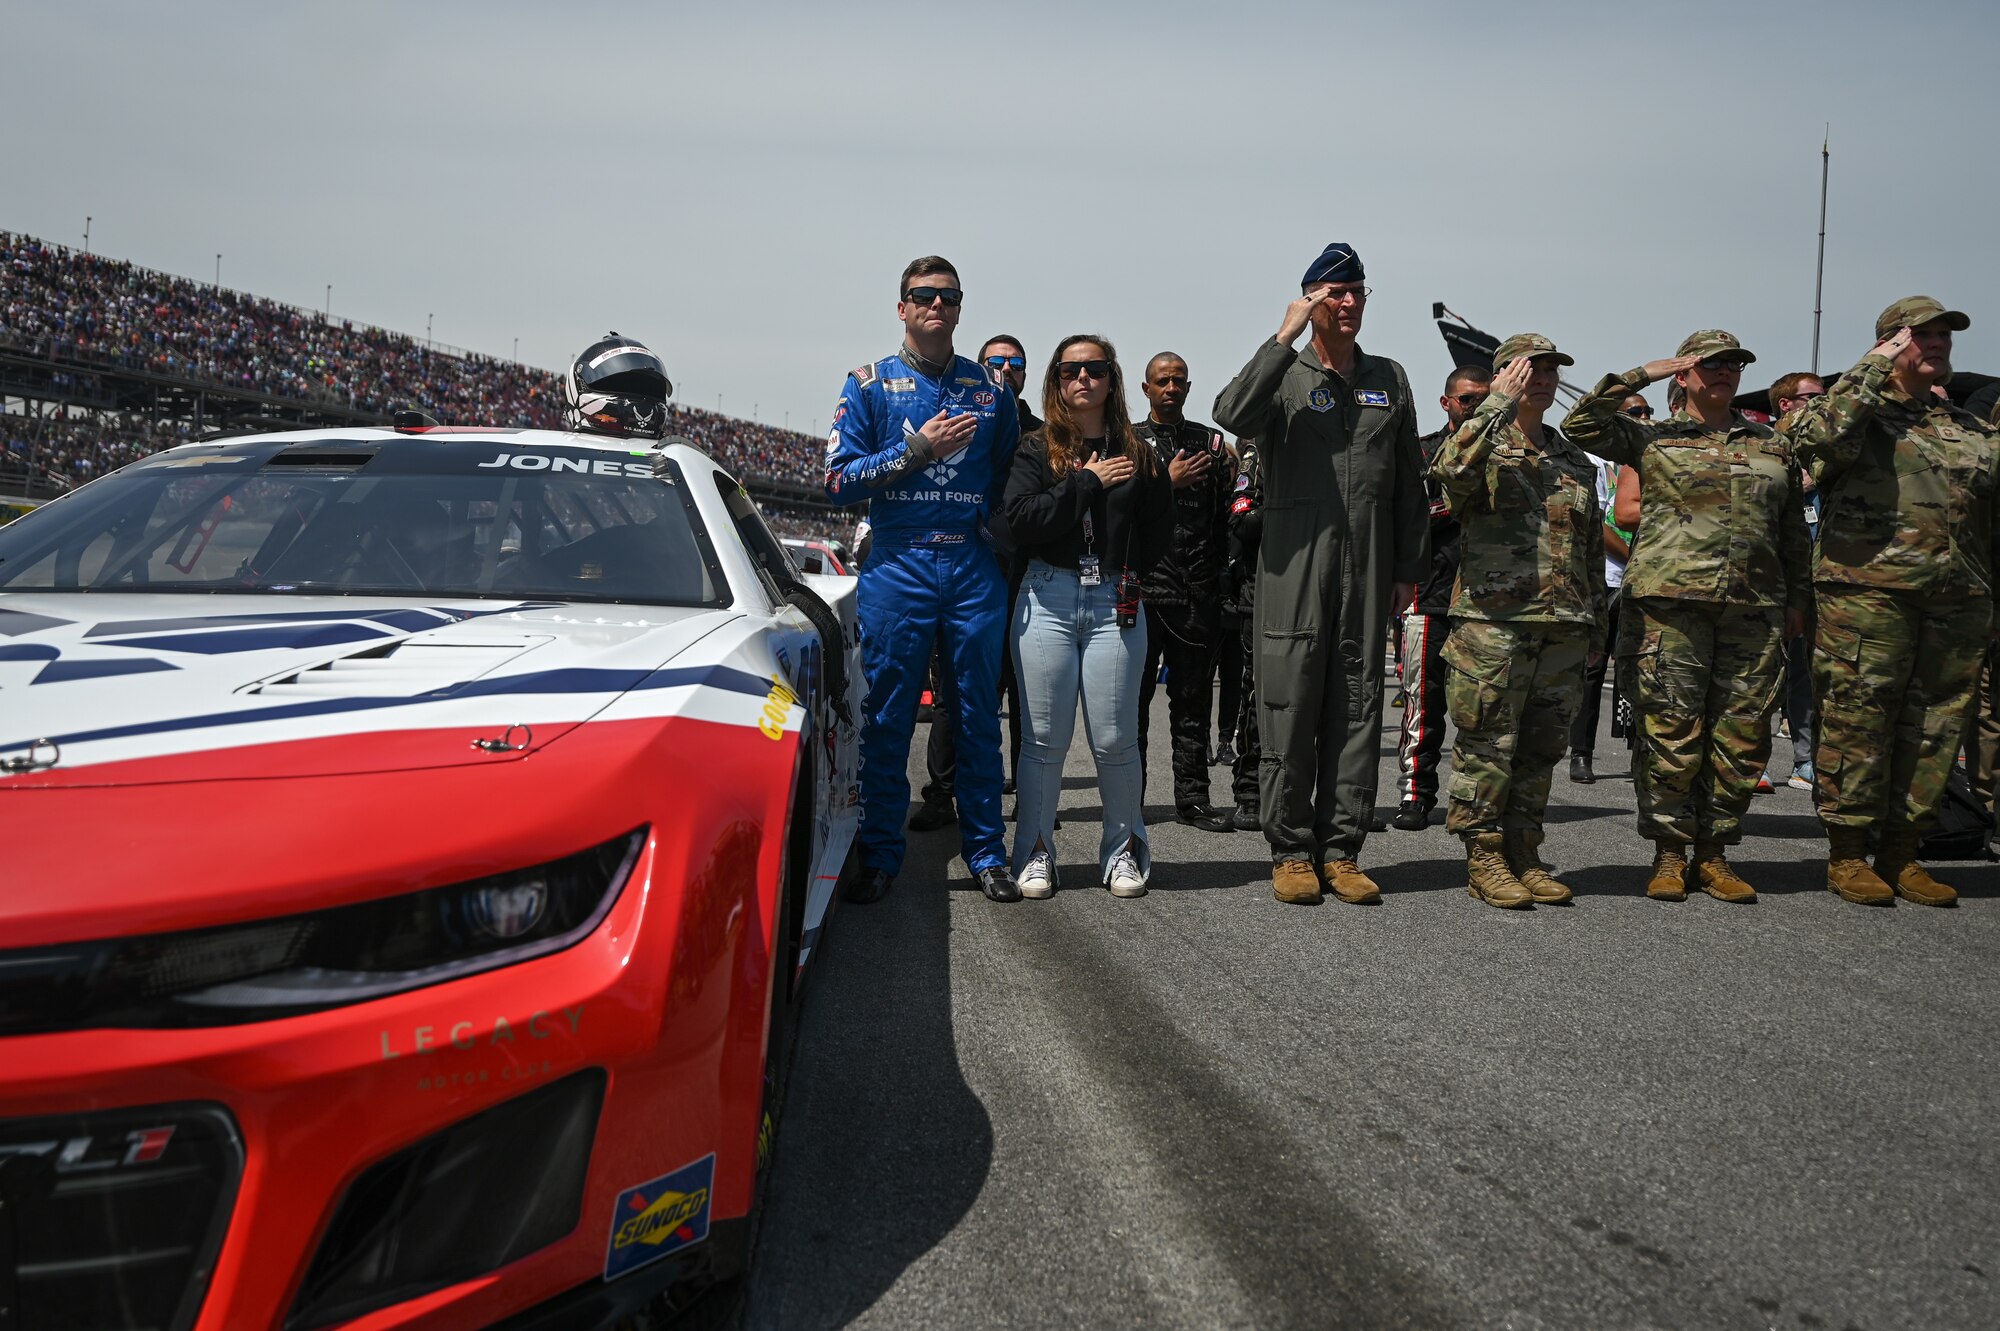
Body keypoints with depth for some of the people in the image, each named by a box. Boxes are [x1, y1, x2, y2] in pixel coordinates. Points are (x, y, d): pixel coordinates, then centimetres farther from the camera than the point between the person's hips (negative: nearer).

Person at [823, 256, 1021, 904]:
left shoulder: (992, 387, 13)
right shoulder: (870, 382, 7)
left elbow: (1012, 477, 17)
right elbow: (839, 479, -1)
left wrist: (1001, 530, 0)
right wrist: (915, 449, -10)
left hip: (976, 565, 2)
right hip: (897, 565, -2)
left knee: (979, 714, 5)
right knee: (888, 717, 1)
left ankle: (985, 851, 14)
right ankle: (880, 855, 11)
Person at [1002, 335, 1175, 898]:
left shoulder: (1138, 454, 11)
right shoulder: (1037, 450, 7)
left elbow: (1159, 530, 14)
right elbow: (1022, 519, -9)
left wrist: (1126, 576, 5)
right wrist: (1087, 483, -8)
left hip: (1116, 606, 1)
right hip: (1048, 601, -1)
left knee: (1115, 738, 1)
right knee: (1044, 736, 2)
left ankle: (1123, 849, 19)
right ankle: (1035, 853, 15)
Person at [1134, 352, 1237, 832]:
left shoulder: (1211, 441, 14)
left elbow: (1223, 516, 11)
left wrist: (1217, 573, 3)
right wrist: (1166, 482, -10)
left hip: (1197, 590, 2)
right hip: (1142, 586, -2)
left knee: (1193, 698, 6)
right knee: (1133, 694, 1)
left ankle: (1193, 797, 12)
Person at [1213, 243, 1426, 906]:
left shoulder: (1390, 379, 15)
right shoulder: (1284, 374, 4)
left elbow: (1408, 482, 15)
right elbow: (1232, 415, -19)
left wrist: (1407, 569, 10)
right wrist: (1285, 337, -16)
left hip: (1369, 572, 3)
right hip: (1294, 567, -3)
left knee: (1356, 713, 5)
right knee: (1290, 711, -1)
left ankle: (1342, 851, 13)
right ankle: (1291, 851, 8)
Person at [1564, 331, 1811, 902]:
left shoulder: (1773, 445, 19)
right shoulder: (1652, 438, 10)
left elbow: (1794, 529, 22)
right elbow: (1581, 424, -2)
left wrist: (1797, 597, 17)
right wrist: (1642, 375, 0)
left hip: (1755, 608, 3)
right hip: (1672, 600, -3)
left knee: (1742, 734, 2)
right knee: (1671, 730, -6)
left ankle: (1714, 851, 13)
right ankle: (1669, 852, 5)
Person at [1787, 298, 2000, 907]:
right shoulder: (1858, 408, 4)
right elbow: (1818, 436, -19)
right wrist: (1875, 368, -12)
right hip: (1868, 592, -6)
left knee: (1934, 728, 6)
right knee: (1857, 723, -4)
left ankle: (1901, 853, 16)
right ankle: (1847, 855, 4)